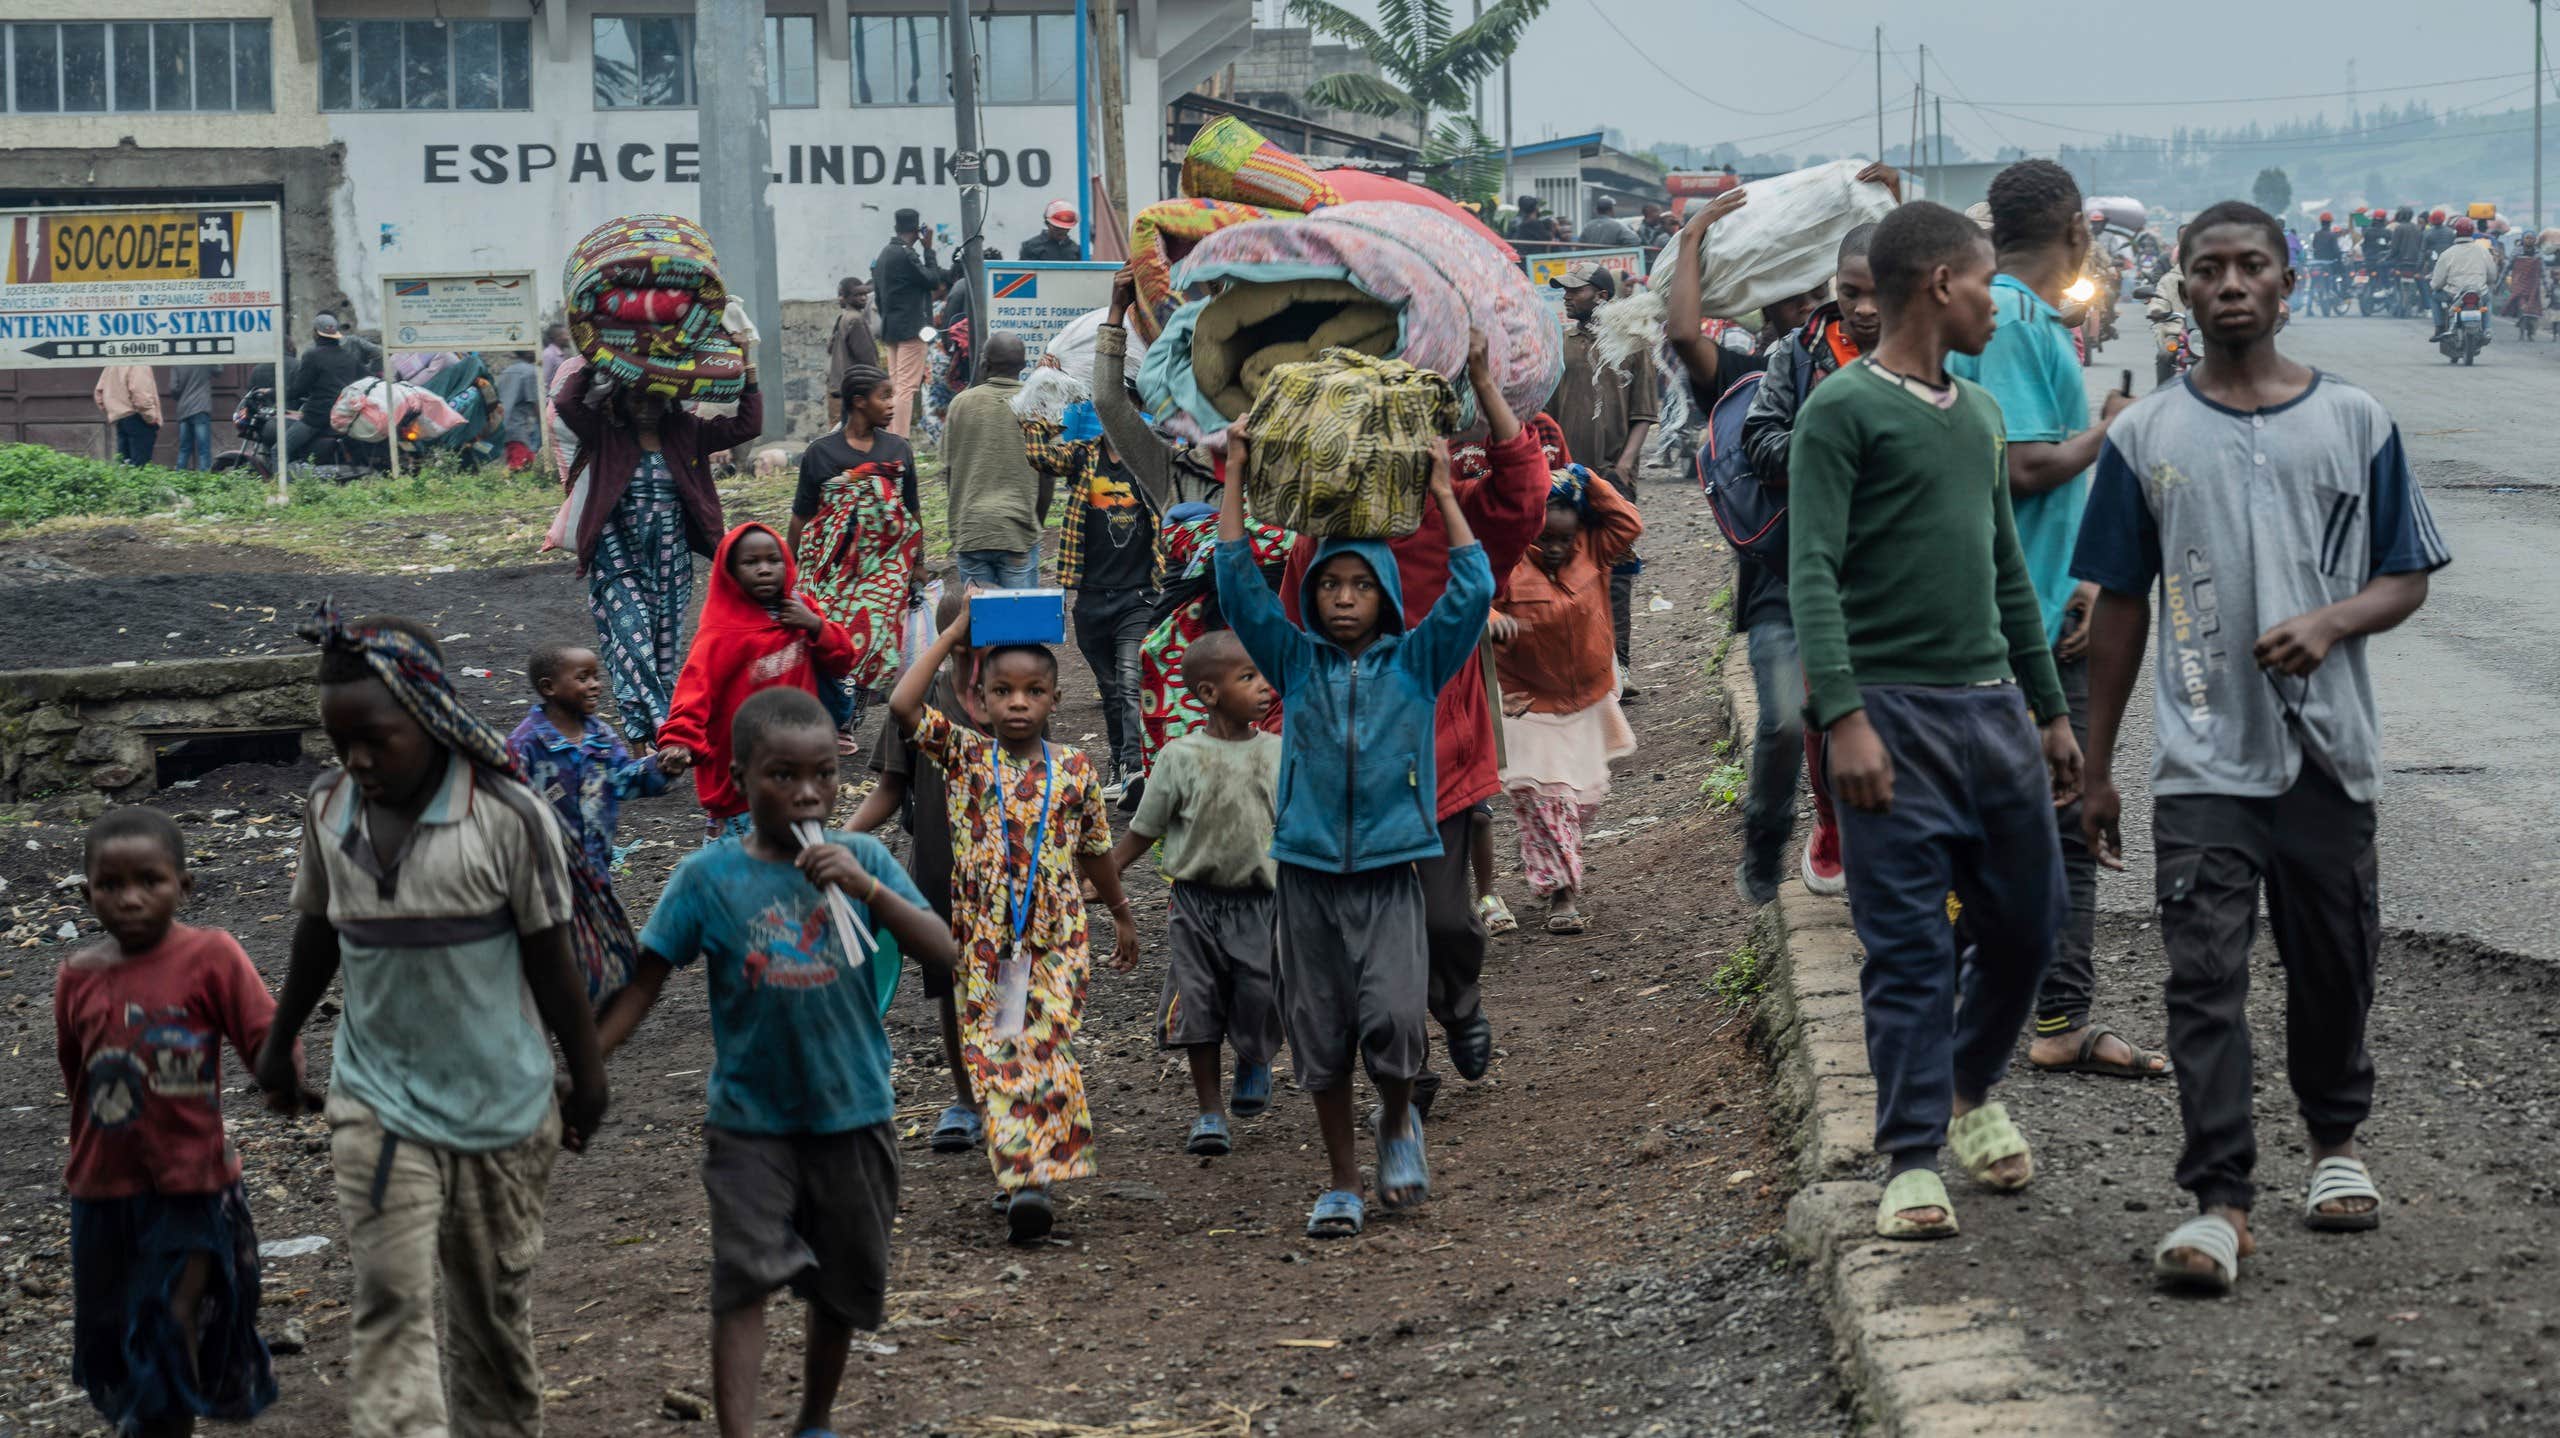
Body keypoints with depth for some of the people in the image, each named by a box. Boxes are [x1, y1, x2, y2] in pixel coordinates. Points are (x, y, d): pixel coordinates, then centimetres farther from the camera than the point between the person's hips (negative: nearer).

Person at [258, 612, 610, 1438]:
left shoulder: (507, 816, -15)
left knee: (493, 1303, 12)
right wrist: (279, 1043, 20)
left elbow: (551, 955, -7)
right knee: (391, 1304, -8)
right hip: (377, 1101, 2)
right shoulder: (329, 813, -3)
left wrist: (586, 1074, -2)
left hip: (500, 1101, -2)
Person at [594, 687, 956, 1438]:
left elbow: (941, 954, -12)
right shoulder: (709, 875, -9)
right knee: (745, 1277, -14)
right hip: (751, 1120, -2)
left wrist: (867, 888, -25)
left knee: (846, 1282, 16)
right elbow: (644, 983, -6)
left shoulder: (862, 860, -5)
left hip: (855, 1113, 2)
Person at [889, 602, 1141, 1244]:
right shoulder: (963, 753, 0)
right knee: (993, 1054, -2)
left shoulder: (1074, 769, 4)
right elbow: (903, 707, -15)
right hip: (982, 932, 0)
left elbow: (1095, 850, 18)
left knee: (1046, 1047, -12)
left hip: (1057, 933, 0)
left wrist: (1122, 913, 27)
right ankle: (1015, 1175, 3)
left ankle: (1035, 1179, -17)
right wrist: (952, 634, -8)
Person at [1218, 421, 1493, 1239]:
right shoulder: (1296, 663, 8)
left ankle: (1398, 1121, 13)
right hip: (1307, 873, 2)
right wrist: (1235, 481, 0)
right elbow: (1238, 586, 2)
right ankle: (1341, 1185, 18)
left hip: (1388, 873, -2)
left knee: (1393, 1022, -18)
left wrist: (1442, 492, -2)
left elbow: (1473, 593, -3)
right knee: (1320, 1040, 5)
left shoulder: (1416, 663, 5)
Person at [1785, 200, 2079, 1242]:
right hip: (1895, 711, -7)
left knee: (2026, 924, 10)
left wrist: (2053, 710, 22)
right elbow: (1813, 574, -13)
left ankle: (1969, 1093, 33)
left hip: (1993, 705, 7)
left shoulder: (1978, 415, 18)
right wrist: (1843, 716, -23)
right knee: (1908, 948, -4)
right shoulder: (1845, 410, -6)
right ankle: (1913, 1162, 2)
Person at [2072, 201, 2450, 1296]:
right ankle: (2219, 1203, -10)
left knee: (2333, 963, 11)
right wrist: (2096, 769, 9)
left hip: (2329, 751, 1)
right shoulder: (2146, 439, 5)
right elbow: (2119, 608, 9)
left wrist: (2329, 623, -16)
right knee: (2205, 979, -9)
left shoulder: (2356, 423, 4)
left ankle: (2336, 1141, 35)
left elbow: (2408, 579, 6)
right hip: (2203, 761, -1)